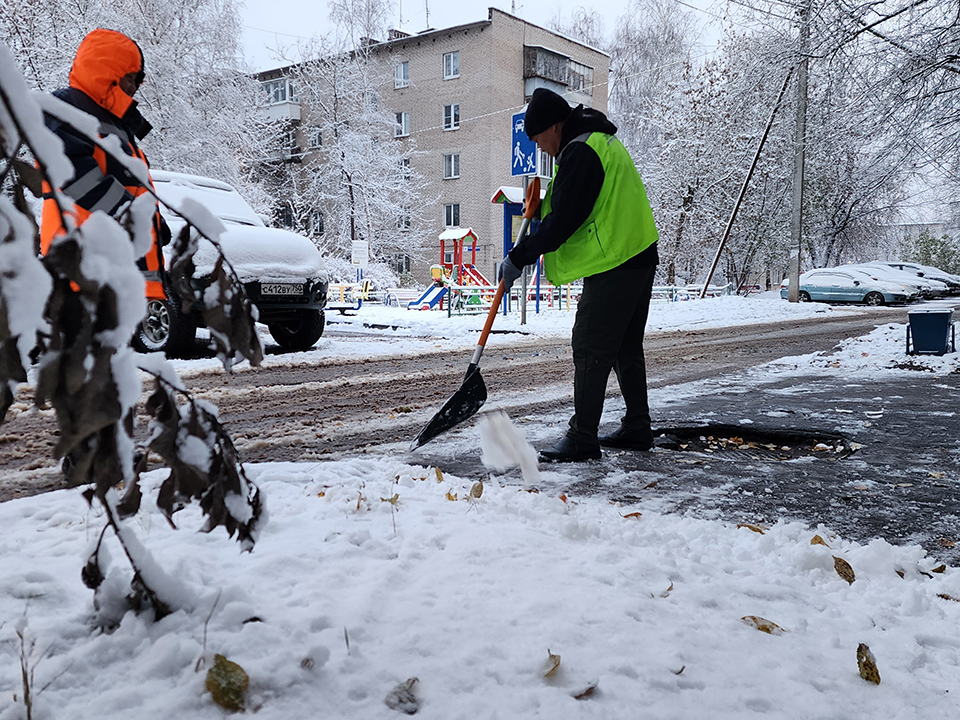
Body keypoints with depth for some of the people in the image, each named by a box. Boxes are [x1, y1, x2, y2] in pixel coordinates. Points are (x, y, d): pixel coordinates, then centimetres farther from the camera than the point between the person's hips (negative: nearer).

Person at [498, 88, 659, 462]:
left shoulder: (580, 152, -16)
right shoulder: (600, 141, 18)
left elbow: (562, 222, -20)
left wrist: (519, 258, -15)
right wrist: (540, 205, 15)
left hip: (613, 264, -11)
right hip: (638, 257, 11)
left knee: (590, 349, -7)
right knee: (625, 347, 16)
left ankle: (582, 438, -3)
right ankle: (637, 428, 24)